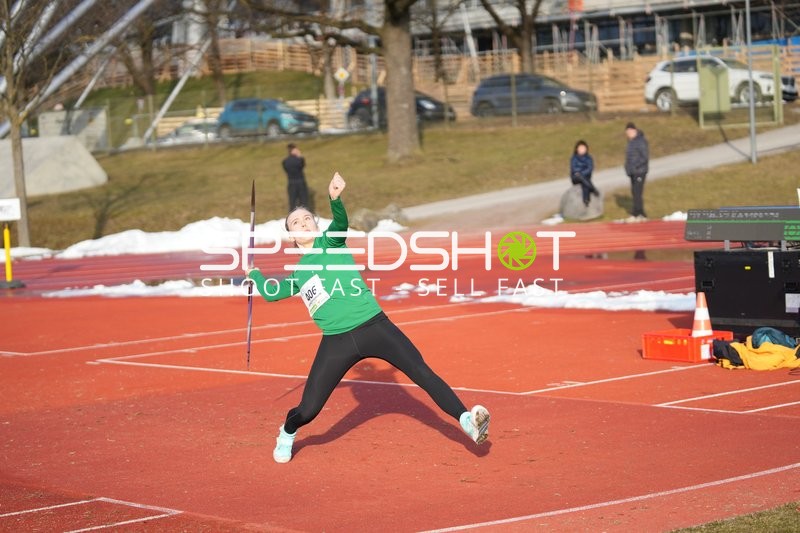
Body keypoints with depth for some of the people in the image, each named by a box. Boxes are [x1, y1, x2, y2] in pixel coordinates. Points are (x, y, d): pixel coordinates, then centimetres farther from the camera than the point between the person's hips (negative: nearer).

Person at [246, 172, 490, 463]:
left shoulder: (330, 241, 7)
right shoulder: (298, 273, 17)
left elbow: (341, 222, -16)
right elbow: (270, 292, 33)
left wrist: (335, 198, -36)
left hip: (374, 327, -2)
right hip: (336, 343, 3)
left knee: (423, 373, -18)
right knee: (308, 410, 3)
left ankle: (467, 421, -23)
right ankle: (287, 434, 35)